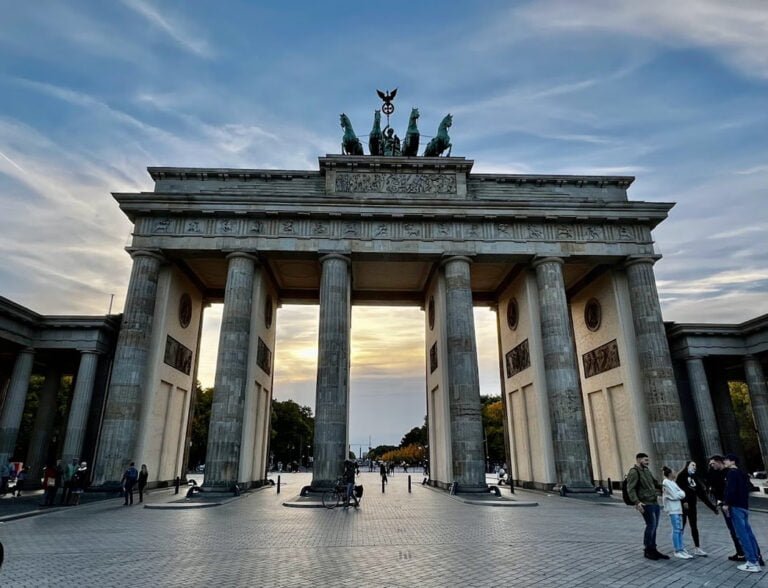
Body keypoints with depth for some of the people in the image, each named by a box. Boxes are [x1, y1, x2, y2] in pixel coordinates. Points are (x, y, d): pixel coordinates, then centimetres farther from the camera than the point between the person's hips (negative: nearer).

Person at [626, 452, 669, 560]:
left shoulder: (646, 470, 15)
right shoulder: (634, 472, -13)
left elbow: (654, 483, 32)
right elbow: (630, 489, -20)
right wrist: (636, 502, -29)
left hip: (654, 502, 9)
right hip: (645, 504, -9)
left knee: (654, 526, 13)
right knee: (651, 525, -7)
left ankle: (653, 549, 24)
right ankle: (648, 550, 6)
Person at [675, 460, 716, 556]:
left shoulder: (695, 478, 14)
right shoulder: (681, 476, -5)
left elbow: (702, 493, 13)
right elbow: (679, 489, -15)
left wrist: (712, 506, 9)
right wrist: (684, 501, -24)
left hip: (692, 505, 6)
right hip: (683, 505, -6)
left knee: (694, 526, 11)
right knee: (682, 526, -1)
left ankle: (697, 548, 18)